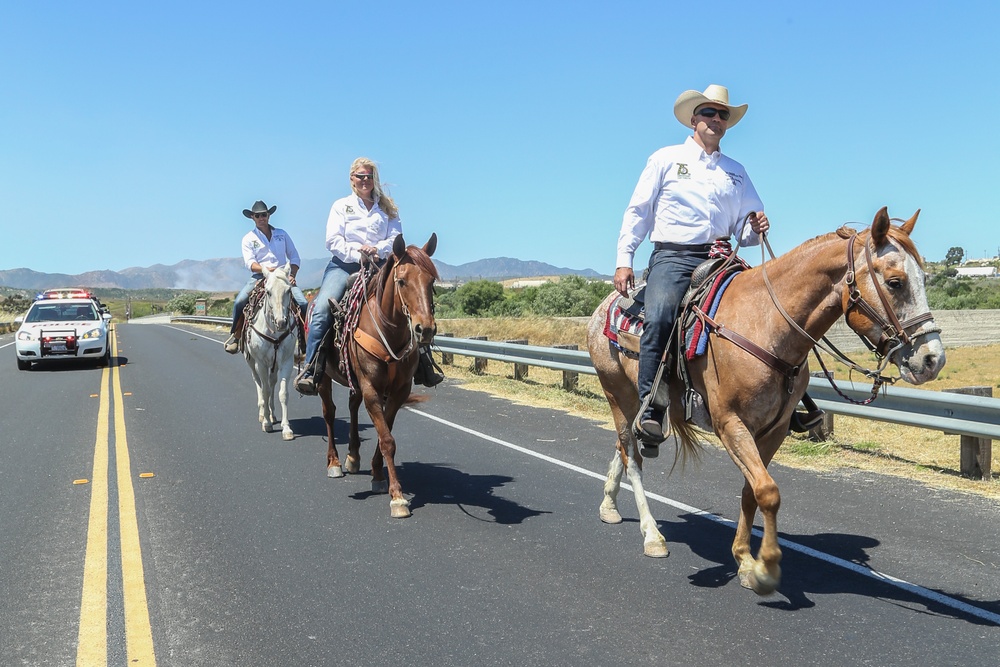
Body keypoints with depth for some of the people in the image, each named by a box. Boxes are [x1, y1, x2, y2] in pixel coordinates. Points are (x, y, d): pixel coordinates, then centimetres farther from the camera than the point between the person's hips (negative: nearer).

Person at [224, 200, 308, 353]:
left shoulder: (282, 234, 15)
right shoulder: (249, 238, 9)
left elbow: (294, 257, 13)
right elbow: (249, 262, -4)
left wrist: (292, 275, -4)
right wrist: (264, 269, -24)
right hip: (259, 277, -1)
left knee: (303, 303, -22)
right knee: (239, 302, -24)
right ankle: (235, 336, -4)